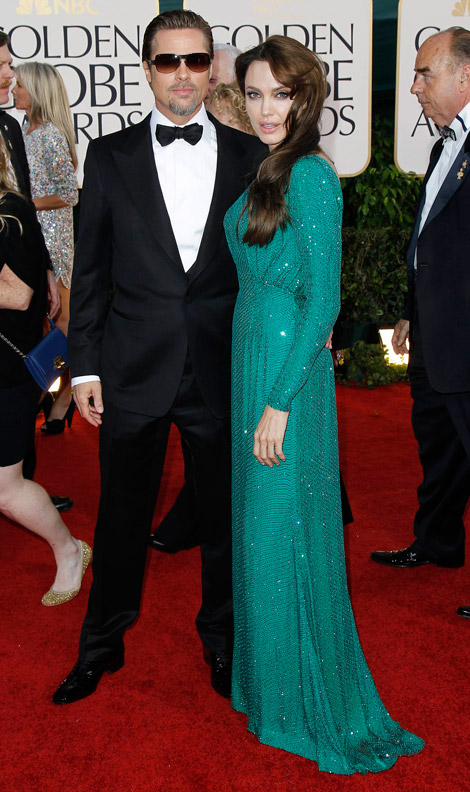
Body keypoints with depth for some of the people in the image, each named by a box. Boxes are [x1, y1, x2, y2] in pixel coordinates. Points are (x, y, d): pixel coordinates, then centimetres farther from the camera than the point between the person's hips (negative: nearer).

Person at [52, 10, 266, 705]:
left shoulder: (250, 156, 3)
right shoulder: (110, 156, 3)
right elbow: (90, 269, 3)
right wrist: (84, 364, -1)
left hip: (223, 370, 1)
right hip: (134, 371, 0)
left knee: (226, 516, 13)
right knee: (122, 516, 12)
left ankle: (222, 640, 35)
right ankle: (102, 647, 33)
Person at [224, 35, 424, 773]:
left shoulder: (310, 175, -16)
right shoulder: (271, 171, 11)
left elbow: (322, 300, -20)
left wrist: (279, 403, -20)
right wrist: (258, 391, 15)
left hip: (288, 363, -9)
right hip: (253, 354, 9)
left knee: (284, 528, 1)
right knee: (259, 517, 18)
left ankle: (309, 704, 20)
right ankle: (267, 672, 37)